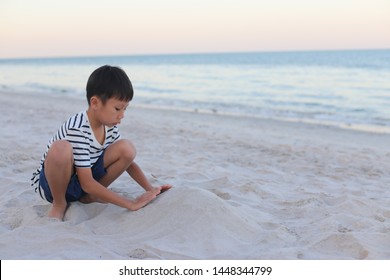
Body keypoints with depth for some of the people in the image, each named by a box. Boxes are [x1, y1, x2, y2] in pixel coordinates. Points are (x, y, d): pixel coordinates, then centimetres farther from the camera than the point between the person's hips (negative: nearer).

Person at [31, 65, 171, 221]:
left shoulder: (109, 127, -6)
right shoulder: (78, 130, -29)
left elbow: (128, 161, 6)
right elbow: (87, 184, -30)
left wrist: (150, 190, -7)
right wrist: (131, 204, -31)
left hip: (79, 184, 7)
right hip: (51, 183, -6)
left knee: (126, 148, -13)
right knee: (61, 148, -40)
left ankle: (89, 197, 2)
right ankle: (59, 204, -12)